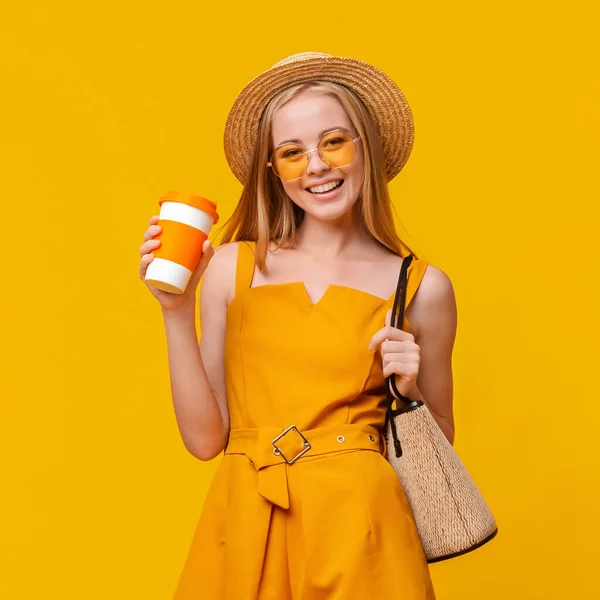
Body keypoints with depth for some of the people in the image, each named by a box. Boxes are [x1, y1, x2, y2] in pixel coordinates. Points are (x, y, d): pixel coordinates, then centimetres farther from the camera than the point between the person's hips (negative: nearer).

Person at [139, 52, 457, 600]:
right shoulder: (230, 268, 0)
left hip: (358, 527, 0)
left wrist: (409, 392, -9)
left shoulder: (423, 288, -1)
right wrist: (177, 312, -8)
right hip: (246, 528, 1)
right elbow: (206, 437, -2)